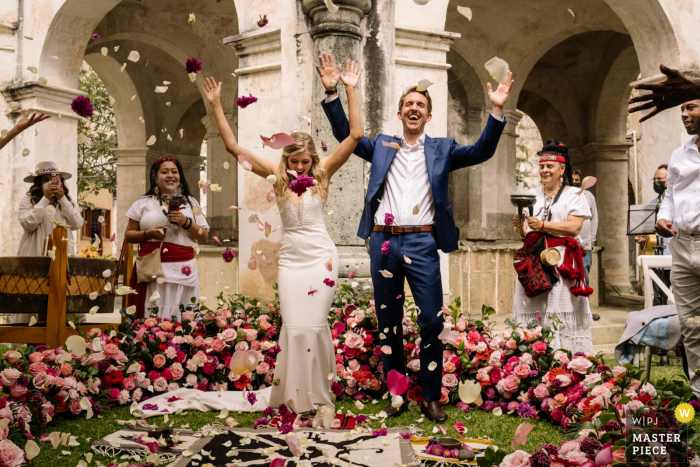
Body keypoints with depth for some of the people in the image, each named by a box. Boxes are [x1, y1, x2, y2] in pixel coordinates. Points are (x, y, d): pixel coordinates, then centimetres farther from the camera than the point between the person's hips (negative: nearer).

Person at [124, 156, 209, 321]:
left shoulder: (190, 203, 14)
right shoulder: (143, 203, 10)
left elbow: (204, 236, 10)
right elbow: (129, 235, 10)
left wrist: (186, 222, -6)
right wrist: (148, 234, -9)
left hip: (183, 271, 1)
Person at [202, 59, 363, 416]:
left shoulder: (322, 172, 0)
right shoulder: (277, 176, 2)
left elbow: (355, 135, -8)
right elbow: (233, 147, 1)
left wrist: (350, 90, -12)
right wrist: (216, 105, -3)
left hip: (321, 256, -1)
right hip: (291, 257, 2)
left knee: (314, 324, -2)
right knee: (293, 326, -2)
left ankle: (316, 392, 14)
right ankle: (296, 395, 11)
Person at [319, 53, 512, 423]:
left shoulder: (442, 149, 12)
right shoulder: (382, 146, 17)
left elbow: (481, 152, 1)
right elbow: (344, 134, 13)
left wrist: (497, 111, -11)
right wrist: (331, 93, 2)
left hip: (422, 243, -2)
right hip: (383, 242, 2)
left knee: (432, 322, -6)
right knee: (388, 323, 8)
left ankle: (431, 398, 7)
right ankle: (397, 396, 19)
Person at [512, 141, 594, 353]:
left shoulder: (574, 196, 6)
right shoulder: (532, 196, 18)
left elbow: (574, 227, -9)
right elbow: (523, 234, 15)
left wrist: (542, 225, -16)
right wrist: (519, 226, -7)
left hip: (562, 261, -4)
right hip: (533, 260, 4)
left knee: (560, 315, -11)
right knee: (532, 312, -4)